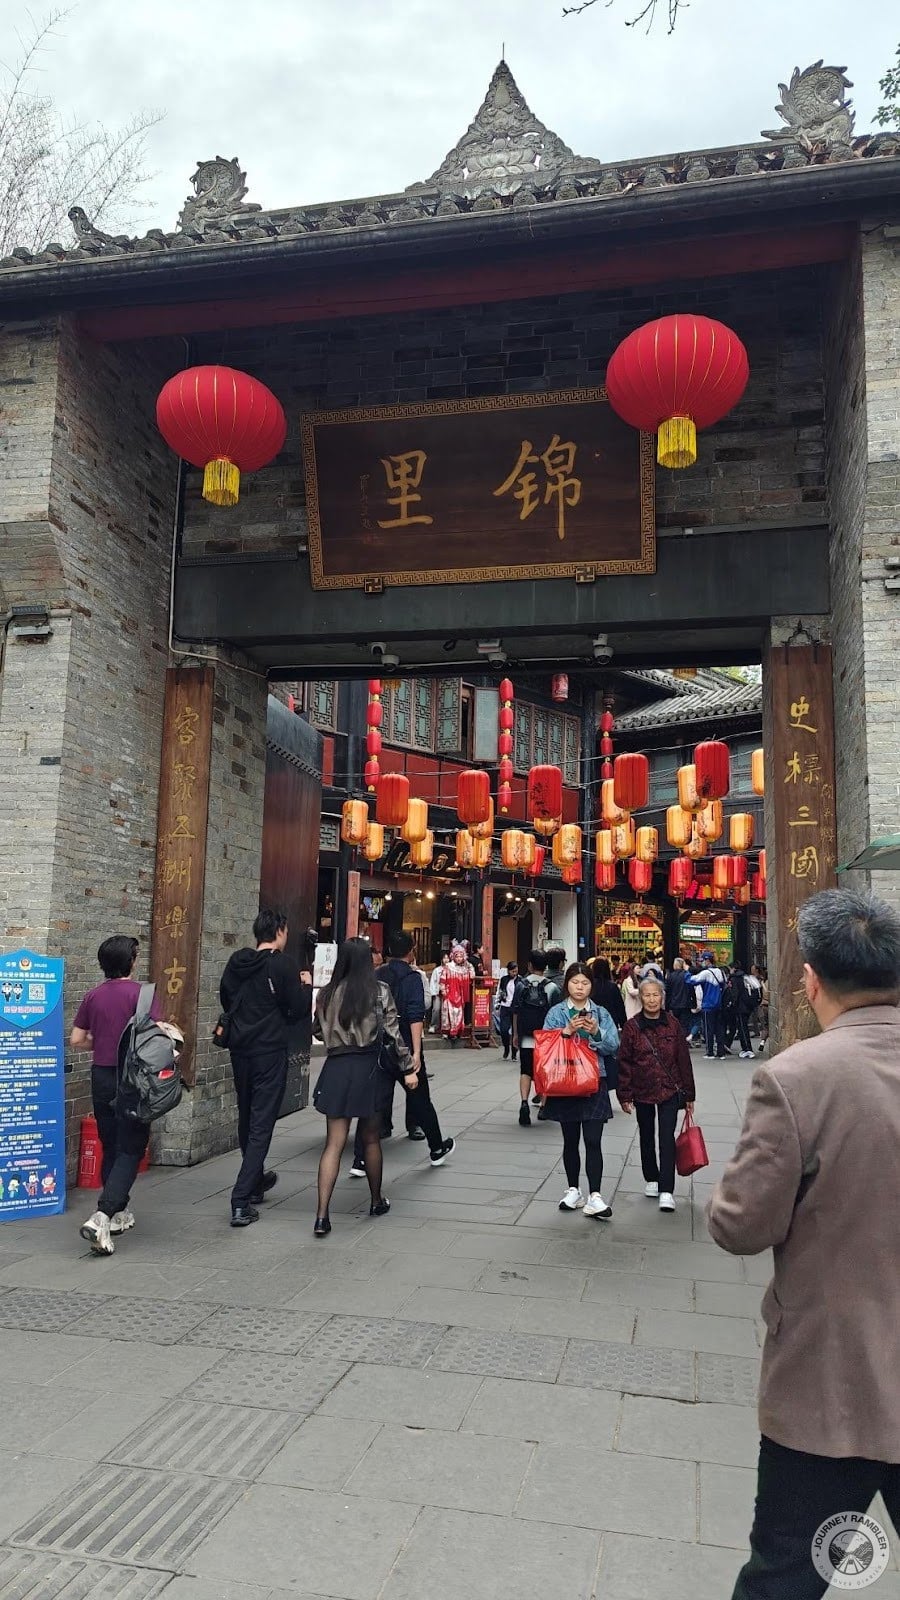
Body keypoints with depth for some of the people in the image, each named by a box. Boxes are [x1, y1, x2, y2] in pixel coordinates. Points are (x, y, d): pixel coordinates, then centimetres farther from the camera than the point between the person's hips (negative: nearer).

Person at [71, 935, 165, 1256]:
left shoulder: (93, 996, 2)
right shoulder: (142, 993, -12)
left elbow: (76, 1040, 5)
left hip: (101, 1077, 5)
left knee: (110, 1147, 18)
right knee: (130, 1150, 0)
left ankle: (119, 1212, 27)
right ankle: (101, 1217, -15)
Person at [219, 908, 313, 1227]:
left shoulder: (236, 962, 4)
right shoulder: (282, 965, -14)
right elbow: (299, 1010, -10)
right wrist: (306, 985, 6)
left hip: (240, 1049, 6)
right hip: (270, 1052, -6)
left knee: (246, 1119, 20)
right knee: (261, 1124, -3)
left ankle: (256, 1181, 39)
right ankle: (241, 1202, -9)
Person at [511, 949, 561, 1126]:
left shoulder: (521, 985, 0)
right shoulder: (552, 987, -4)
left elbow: (515, 1012, 4)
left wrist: (516, 1034, 13)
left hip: (526, 1038, 1)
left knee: (525, 1071, 4)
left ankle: (524, 1102, -15)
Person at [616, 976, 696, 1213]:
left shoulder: (673, 1025, -2)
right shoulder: (632, 1026, -5)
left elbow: (684, 1060, 3)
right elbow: (624, 1062, -3)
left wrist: (688, 1093, 4)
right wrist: (624, 1095, -5)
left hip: (669, 1089, -1)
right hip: (642, 1091, 1)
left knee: (667, 1138, -8)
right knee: (647, 1137, 15)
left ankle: (666, 1190, -8)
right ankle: (651, 1179, 33)